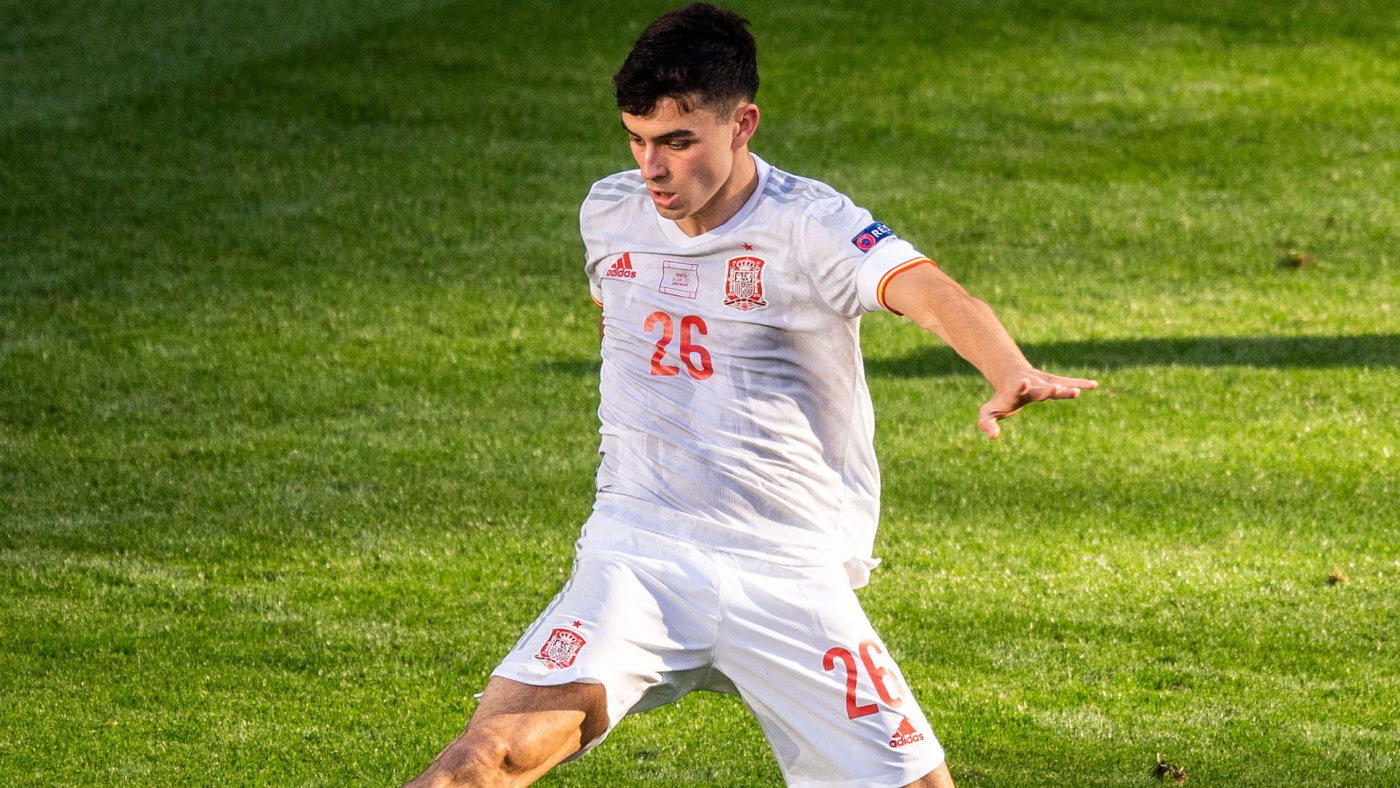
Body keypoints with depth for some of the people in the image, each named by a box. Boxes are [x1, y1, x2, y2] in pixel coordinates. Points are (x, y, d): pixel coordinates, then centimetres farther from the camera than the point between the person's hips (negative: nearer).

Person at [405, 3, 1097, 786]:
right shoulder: (609, 214, 4)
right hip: (637, 556, 2)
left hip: (795, 581, -2)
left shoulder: (811, 226, -11)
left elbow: (929, 292, -31)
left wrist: (1012, 375, -51)